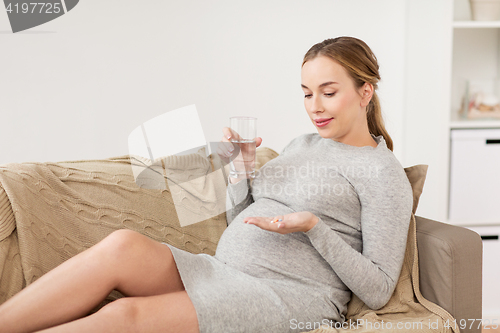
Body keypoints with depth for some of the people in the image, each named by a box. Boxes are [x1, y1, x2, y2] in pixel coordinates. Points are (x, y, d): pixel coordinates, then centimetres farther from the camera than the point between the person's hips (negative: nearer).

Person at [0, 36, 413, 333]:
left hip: (292, 296, -6)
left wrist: (314, 227, -15)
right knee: (124, 244, -23)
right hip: (222, 273, 7)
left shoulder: (383, 172, 1)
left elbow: (378, 291, -5)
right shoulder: (300, 145, 22)